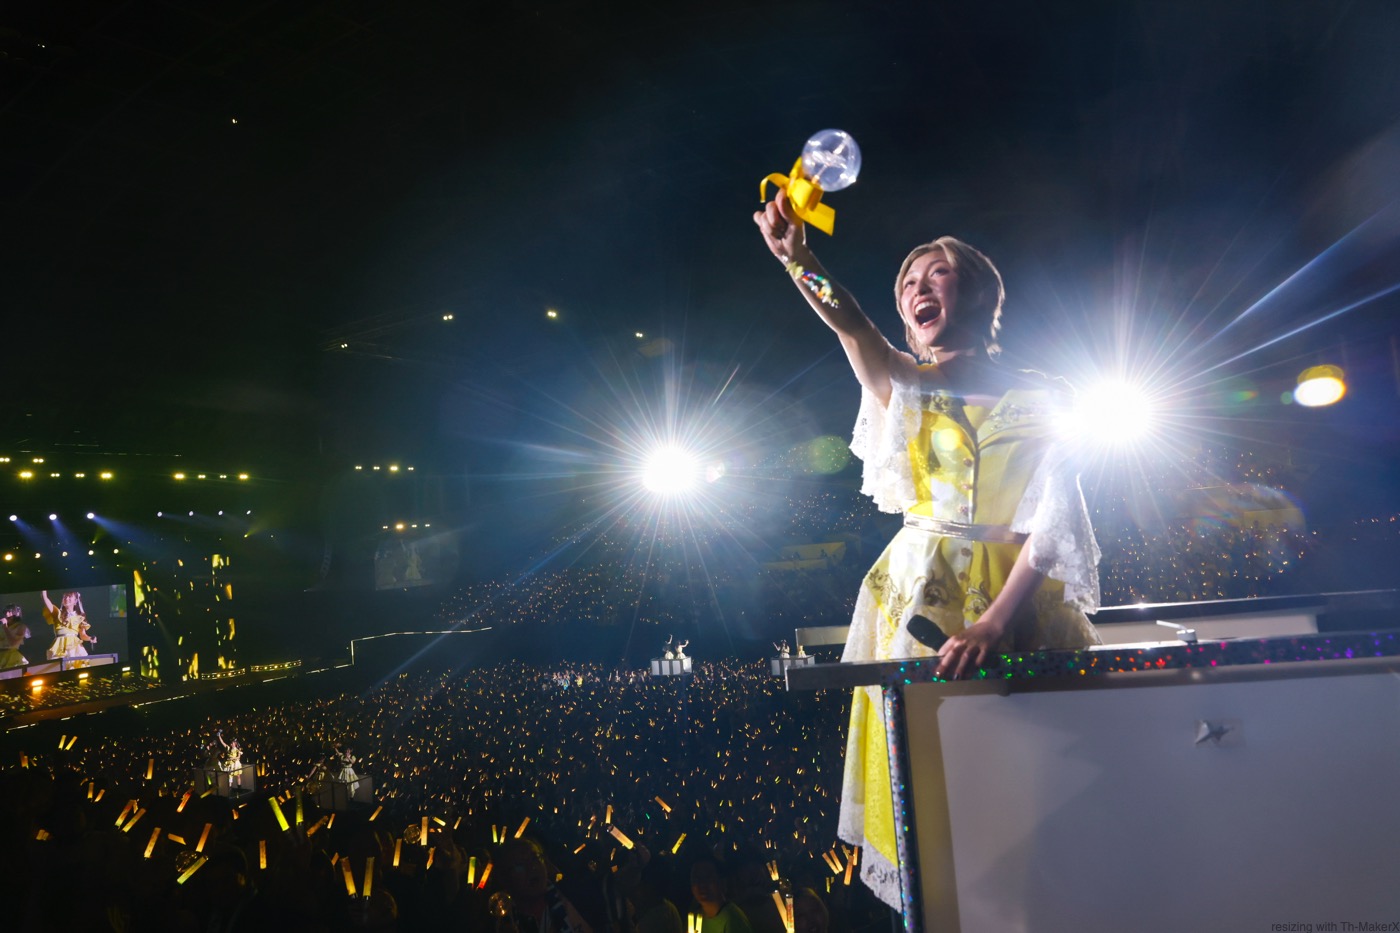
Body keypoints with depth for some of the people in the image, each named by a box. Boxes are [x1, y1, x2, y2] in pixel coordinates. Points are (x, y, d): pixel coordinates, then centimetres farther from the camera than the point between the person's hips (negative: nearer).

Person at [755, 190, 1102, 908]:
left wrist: (995, 620, -23)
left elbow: (1054, 522, -8)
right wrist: (797, 261, -36)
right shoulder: (901, 385, 6)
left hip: (1021, 599, 0)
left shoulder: (1037, 396, 2)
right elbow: (853, 328, -16)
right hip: (920, 598, 1)